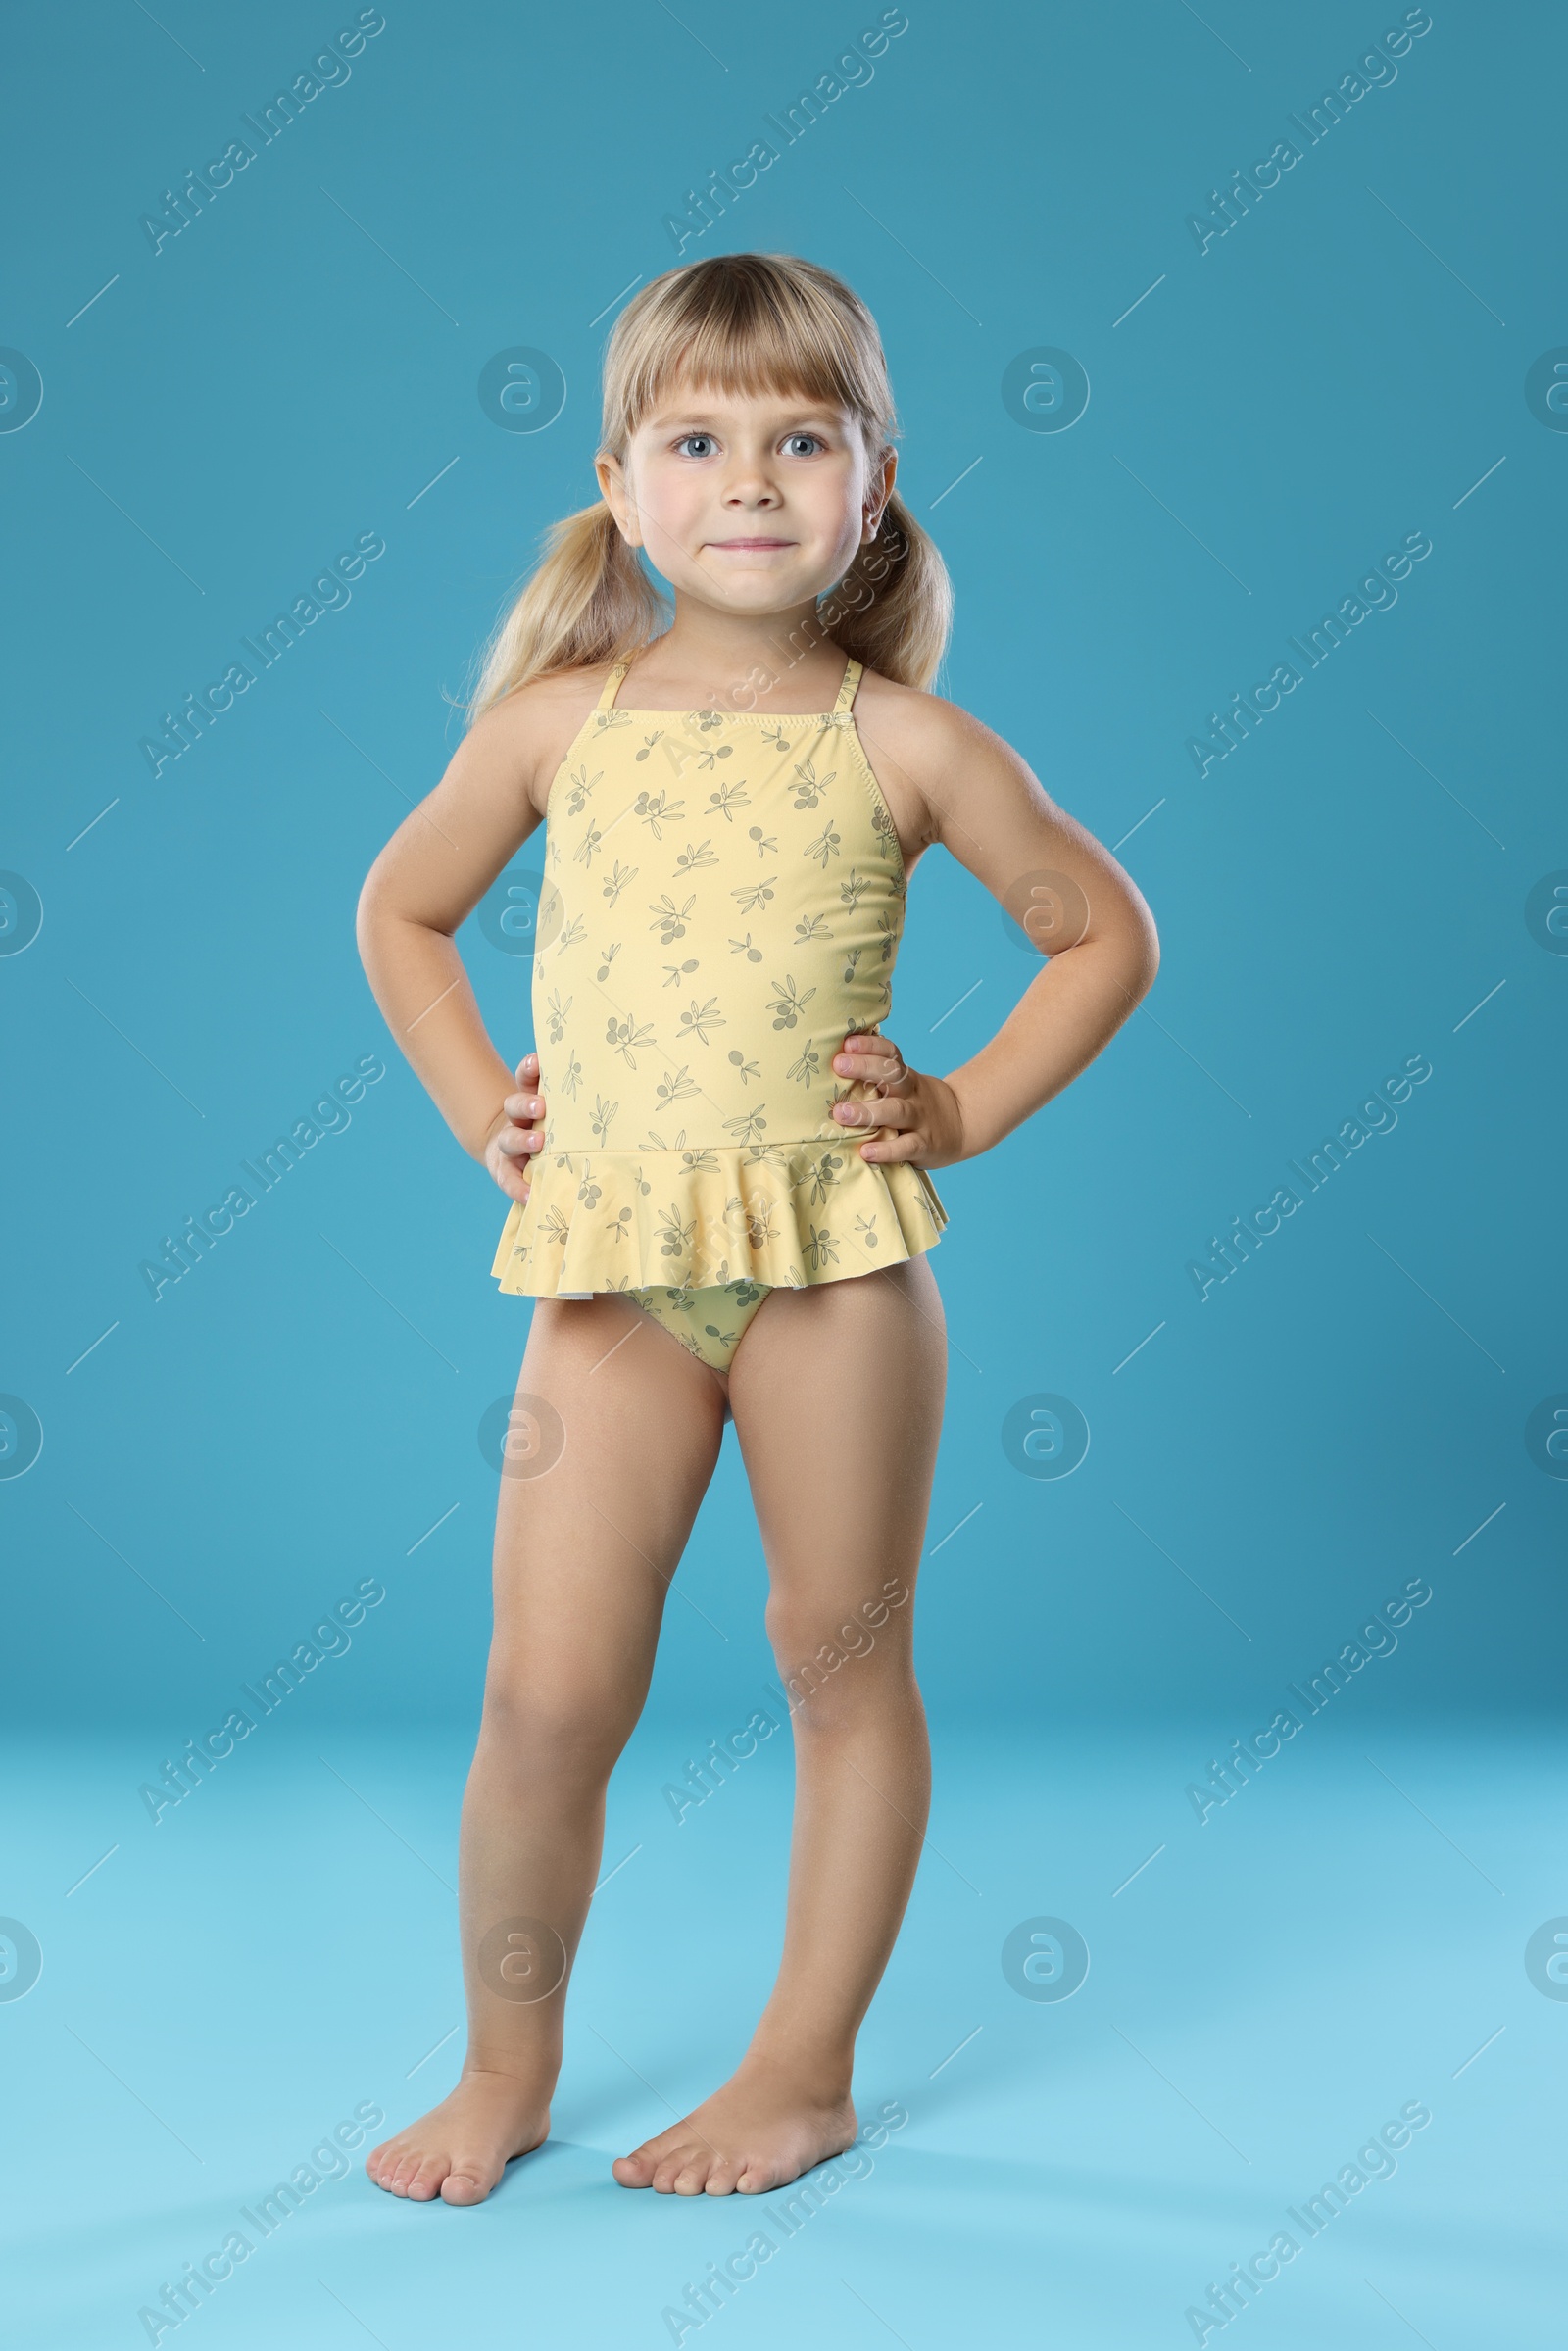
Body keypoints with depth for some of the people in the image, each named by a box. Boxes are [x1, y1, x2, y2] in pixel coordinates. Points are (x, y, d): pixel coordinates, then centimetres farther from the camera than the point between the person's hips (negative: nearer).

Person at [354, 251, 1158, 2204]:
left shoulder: (904, 747, 1)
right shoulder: (554, 720, 4)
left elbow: (1105, 934, 11)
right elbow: (400, 908, 20)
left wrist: (967, 1110, 2)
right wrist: (476, 1108, 9)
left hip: (836, 1256, 0)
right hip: (606, 1265, 1)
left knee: (845, 1661, 9)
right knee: (548, 1694, 0)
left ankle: (806, 2066, 25)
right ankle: (505, 2073, 21)